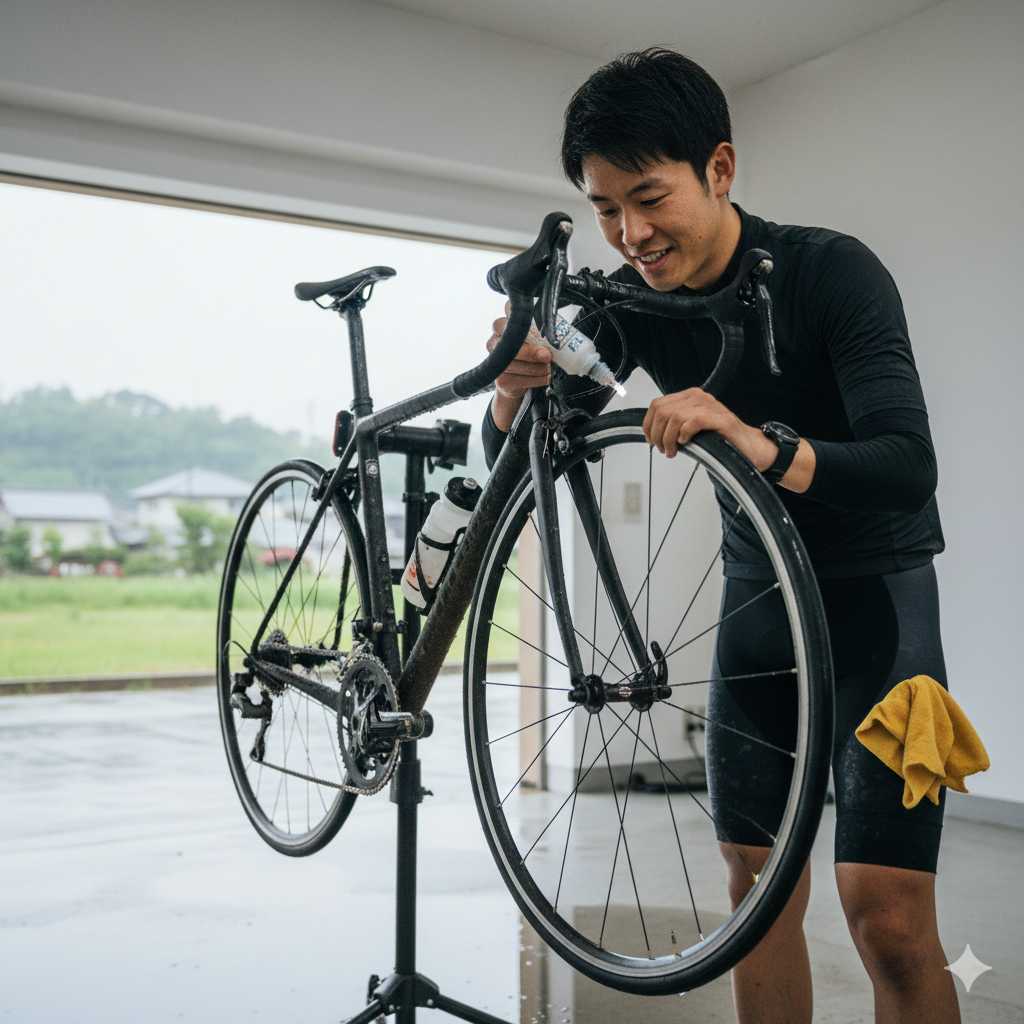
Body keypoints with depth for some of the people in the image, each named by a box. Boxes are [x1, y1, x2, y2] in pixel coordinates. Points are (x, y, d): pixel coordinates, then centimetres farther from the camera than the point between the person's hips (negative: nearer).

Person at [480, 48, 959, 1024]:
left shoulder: (832, 272, -20)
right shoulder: (633, 301, -6)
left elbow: (908, 468, -31)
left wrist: (764, 447, -49)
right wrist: (516, 387, -26)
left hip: (873, 590, -4)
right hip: (758, 589, 5)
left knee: (889, 922, -12)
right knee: (759, 886, 9)